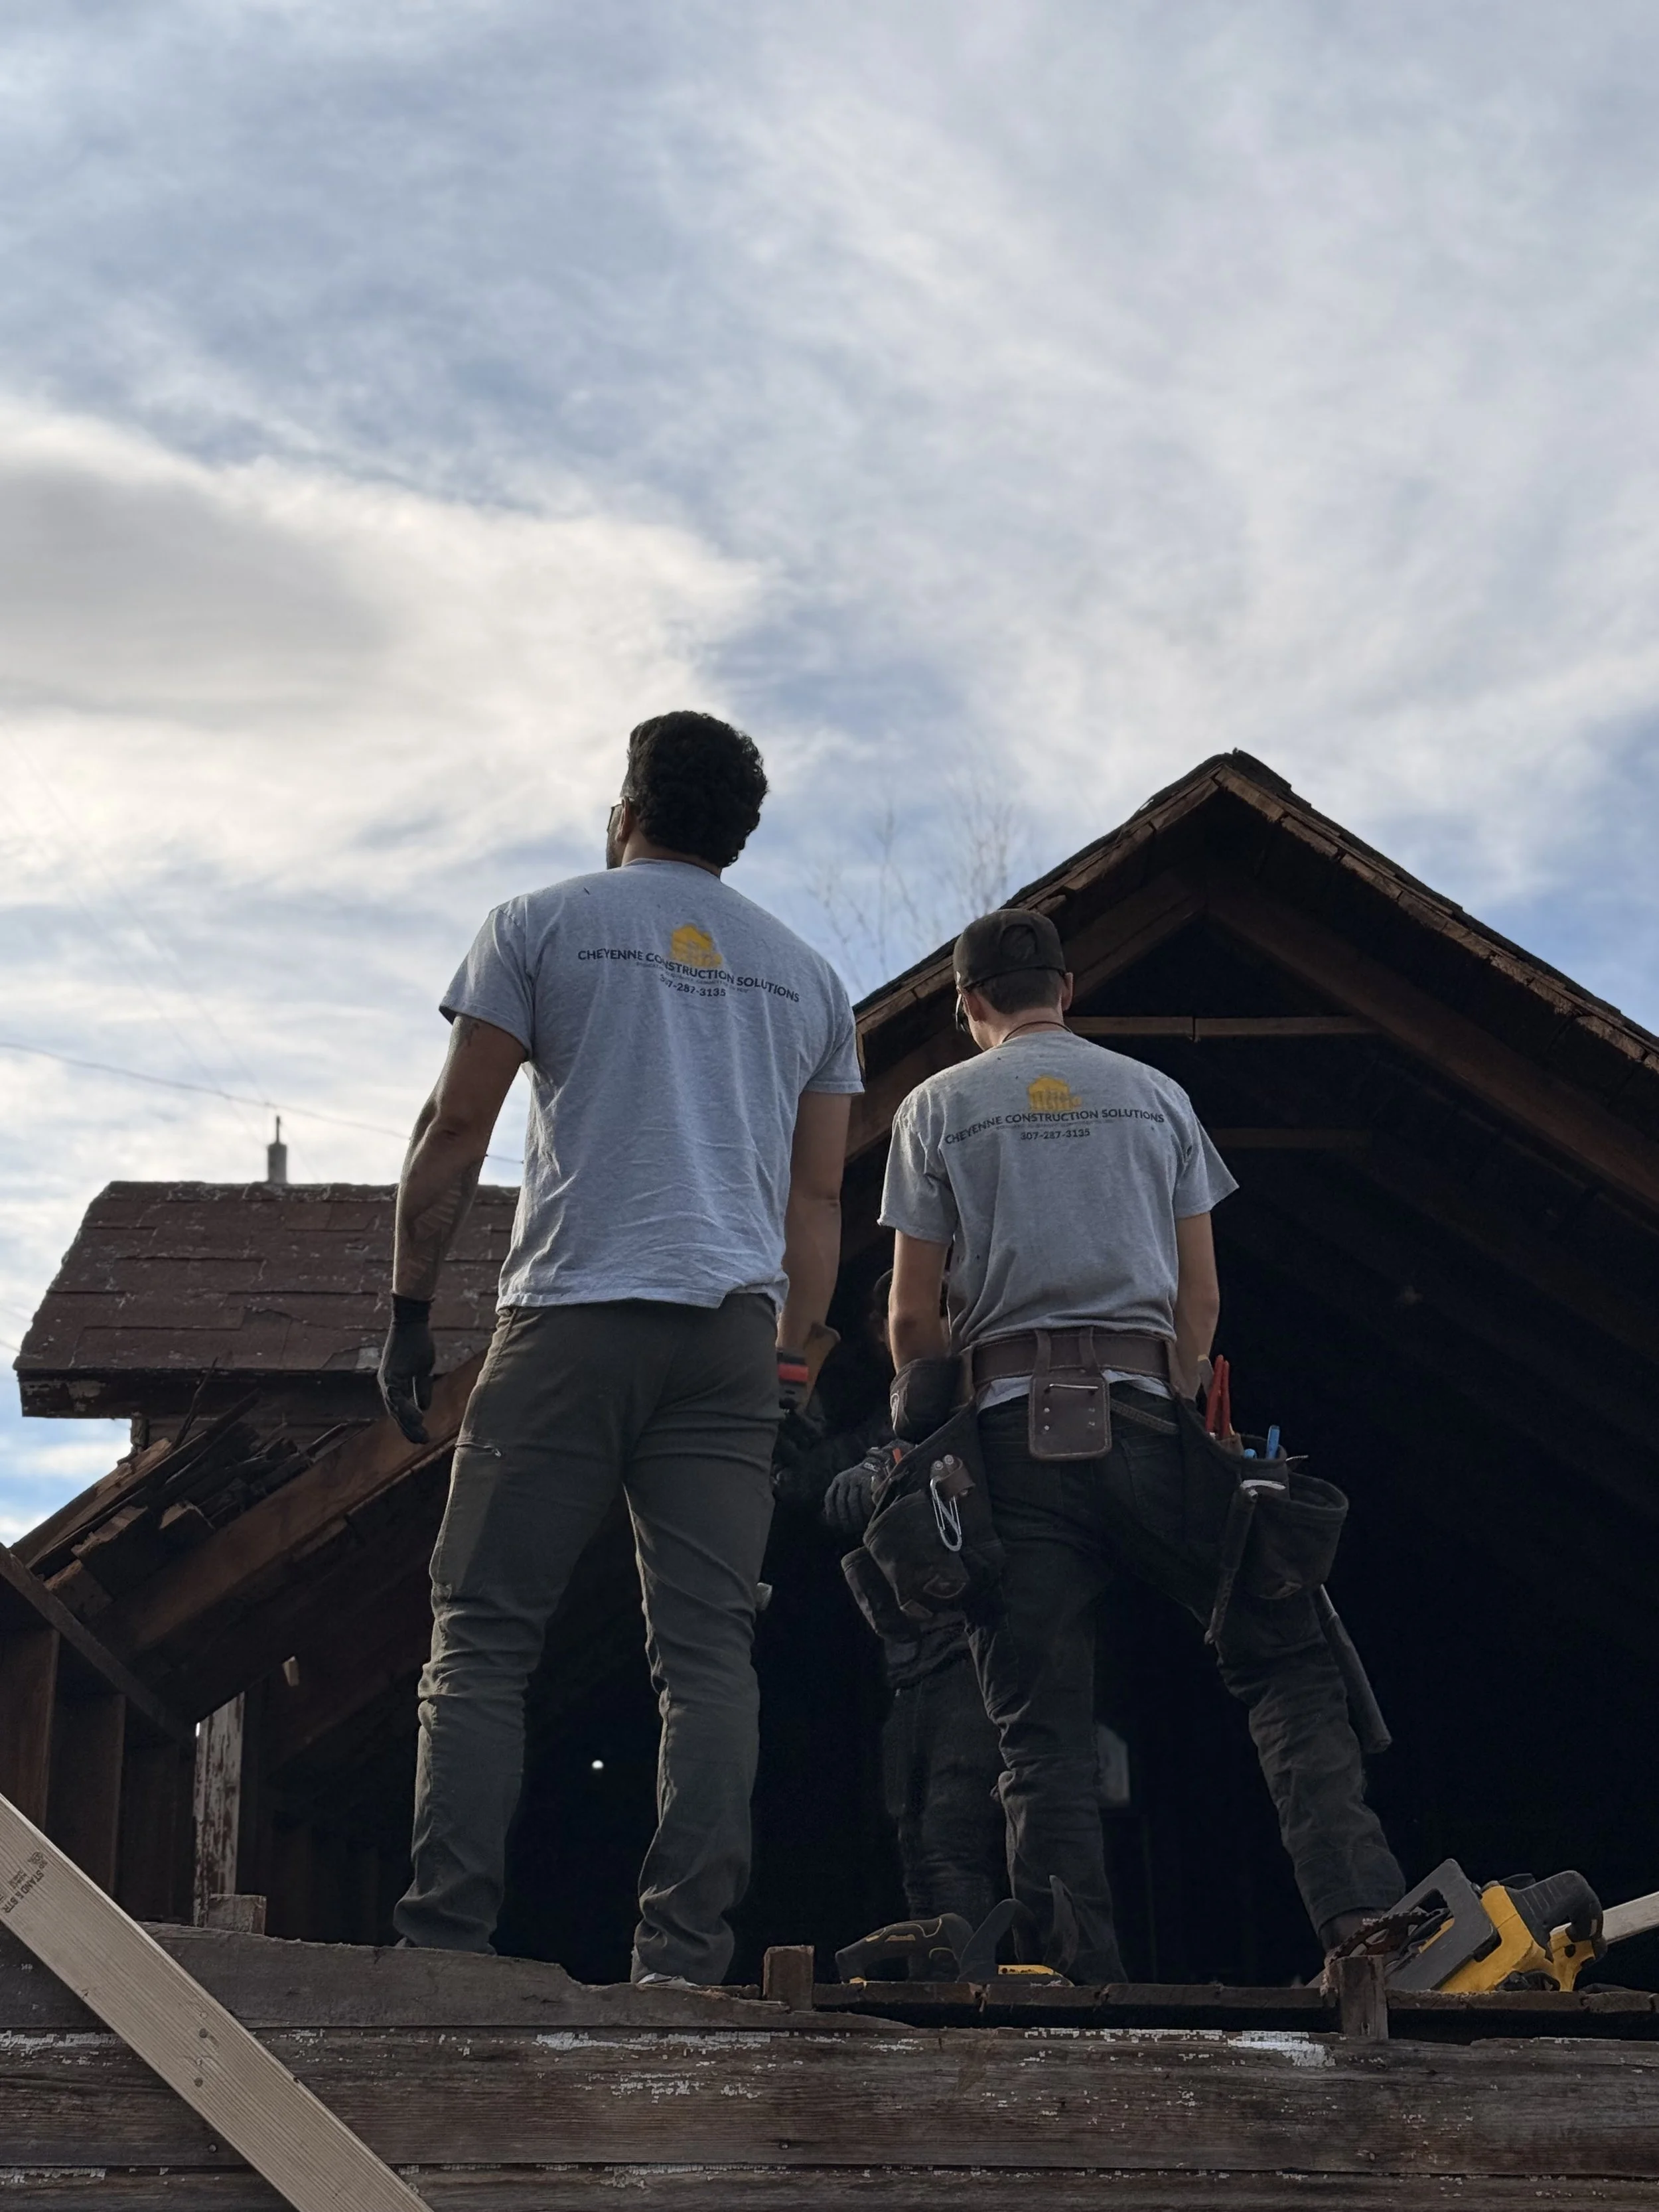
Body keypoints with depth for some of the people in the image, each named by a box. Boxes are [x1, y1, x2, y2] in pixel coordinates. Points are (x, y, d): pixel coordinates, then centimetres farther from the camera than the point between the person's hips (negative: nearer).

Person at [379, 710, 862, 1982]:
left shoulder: (543, 925, 9)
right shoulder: (806, 975, 20)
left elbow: (456, 1132, 3)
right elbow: (818, 1201, 17)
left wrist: (411, 1309, 8)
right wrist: (788, 1366, 20)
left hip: (572, 1316, -3)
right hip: (735, 1328, 3)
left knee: (483, 1636, -1)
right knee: (708, 1650, -1)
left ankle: (447, 1937, -10)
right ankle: (686, 1952, -9)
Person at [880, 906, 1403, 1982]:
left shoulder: (939, 1106, 9)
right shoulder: (1157, 1094, 15)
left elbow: (914, 1316, 6)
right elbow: (1201, 1299, 11)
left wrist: (924, 1427, 21)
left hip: (1014, 1420, 0)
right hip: (1143, 1411, 1)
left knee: (1042, 1720, 1)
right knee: (1285, 1658, 5)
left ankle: (1080, 1971, -6)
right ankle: (1360, 1905, -11)